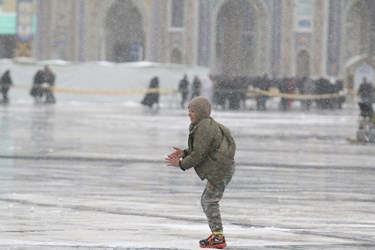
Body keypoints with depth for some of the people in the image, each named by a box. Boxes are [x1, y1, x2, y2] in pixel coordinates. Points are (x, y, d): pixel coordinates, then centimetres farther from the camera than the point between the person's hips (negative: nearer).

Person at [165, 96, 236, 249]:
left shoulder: (204, 128, -18)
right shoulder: (204, 124, 16)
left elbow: (199, 154, -19)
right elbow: (200, 150, 23)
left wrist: (181, 164, -9)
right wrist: (184, 153, 10)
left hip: (221, 170, -11)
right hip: (221, 169, 11)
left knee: (210, 200, -9)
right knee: (206, 201, 16)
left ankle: (218, 238, -8)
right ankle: (216, 234, 21)